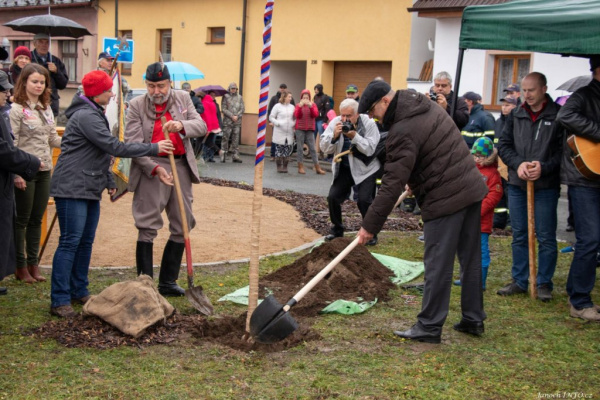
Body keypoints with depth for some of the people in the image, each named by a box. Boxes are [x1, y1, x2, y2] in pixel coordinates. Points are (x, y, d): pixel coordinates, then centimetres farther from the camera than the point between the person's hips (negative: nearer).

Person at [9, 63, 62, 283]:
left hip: (44, 171, 6)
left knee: (36, 220, 12)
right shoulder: (17, 109, -9)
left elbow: (53, 139, 14)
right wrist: (16, 174, -19)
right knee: (22, 220, 4)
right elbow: (11, 145, -14)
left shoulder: (46, 108, 12)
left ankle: (33, 263, 21)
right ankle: (20, 266, 13)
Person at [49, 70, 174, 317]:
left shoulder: (94, 114, 17)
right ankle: (59, 301, -6)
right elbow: (114, 147, -21)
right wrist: (154, 148, -17)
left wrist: (109, 181, 22)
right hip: (72, 187, -10)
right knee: (70, 242, -9)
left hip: (90, 188, 10)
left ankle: (79, 292, 20)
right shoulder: (85, 116, -16)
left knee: (86, 242, 11)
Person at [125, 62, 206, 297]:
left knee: (182, 227, 8)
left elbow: (202, 126, 2)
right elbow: (132, 143, -9)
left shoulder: (183, 99, 9)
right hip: (151, 168, -4)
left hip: (181, 167, 4)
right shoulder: (137, 105, -2)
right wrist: (155, 169, -20)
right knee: (147, 228, -4)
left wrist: (182, 125, -19)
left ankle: (168, 282, 21)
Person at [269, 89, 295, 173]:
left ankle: (285, 166, 13)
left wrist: (294, 124, -2)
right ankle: (279, 166, 11)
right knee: (279, 150, 0)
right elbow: (271, 117, 1)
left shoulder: (292, 107, 10)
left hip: (289, 133, 3)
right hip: (279, 132, -3)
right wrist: (278, 123, -11)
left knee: (288, 150, 2)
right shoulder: (278, 106, -1)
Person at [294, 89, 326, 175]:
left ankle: (317, 168, 2)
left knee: (312, 148, 1)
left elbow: (315, 115, -9)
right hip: (300, 129, -1)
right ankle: (300, 167, 7)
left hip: (310, 130, 1)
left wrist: (310, 106, -23)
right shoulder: (298, 105, 4)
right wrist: (300, 106, -22)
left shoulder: (313, 104, 5)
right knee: (300, 148, 1)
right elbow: (296, 115, -10)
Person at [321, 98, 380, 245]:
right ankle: (337, 230, 17)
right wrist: (334, 136, -29)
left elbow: (370, 149, -23)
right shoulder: (335, 122, -10)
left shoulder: (368, 123, -18)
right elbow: (325, 148, -11)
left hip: (365, 168, -4)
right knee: (333, 197, -4)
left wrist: (354, 136, -33)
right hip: (343, 168, 4)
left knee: (364, 200, -15)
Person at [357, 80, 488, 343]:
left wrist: (370, 225, -14)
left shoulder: (403, 131, -18)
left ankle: (429, 327, 7)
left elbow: (392, 184, -19)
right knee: (471, 259, 15)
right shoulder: (427, 106, 11)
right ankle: (473, 319, 25)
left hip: (445, 199, -10)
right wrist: (415, 181, 26)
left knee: (438, 265, -1)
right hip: (472, 188, 10)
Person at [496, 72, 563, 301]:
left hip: (546, 186, -4)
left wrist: (544, 167, -20)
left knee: (546, 237, 2)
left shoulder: (558, 115, -4)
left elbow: (565, 149, -8)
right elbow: (504, 145, 7)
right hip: (517, 184, 4)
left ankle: (544, 283, 13)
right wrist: (518, 164, -10)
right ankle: (520, 281, 21)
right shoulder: (515, 115, 9)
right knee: (519, 236, 11)